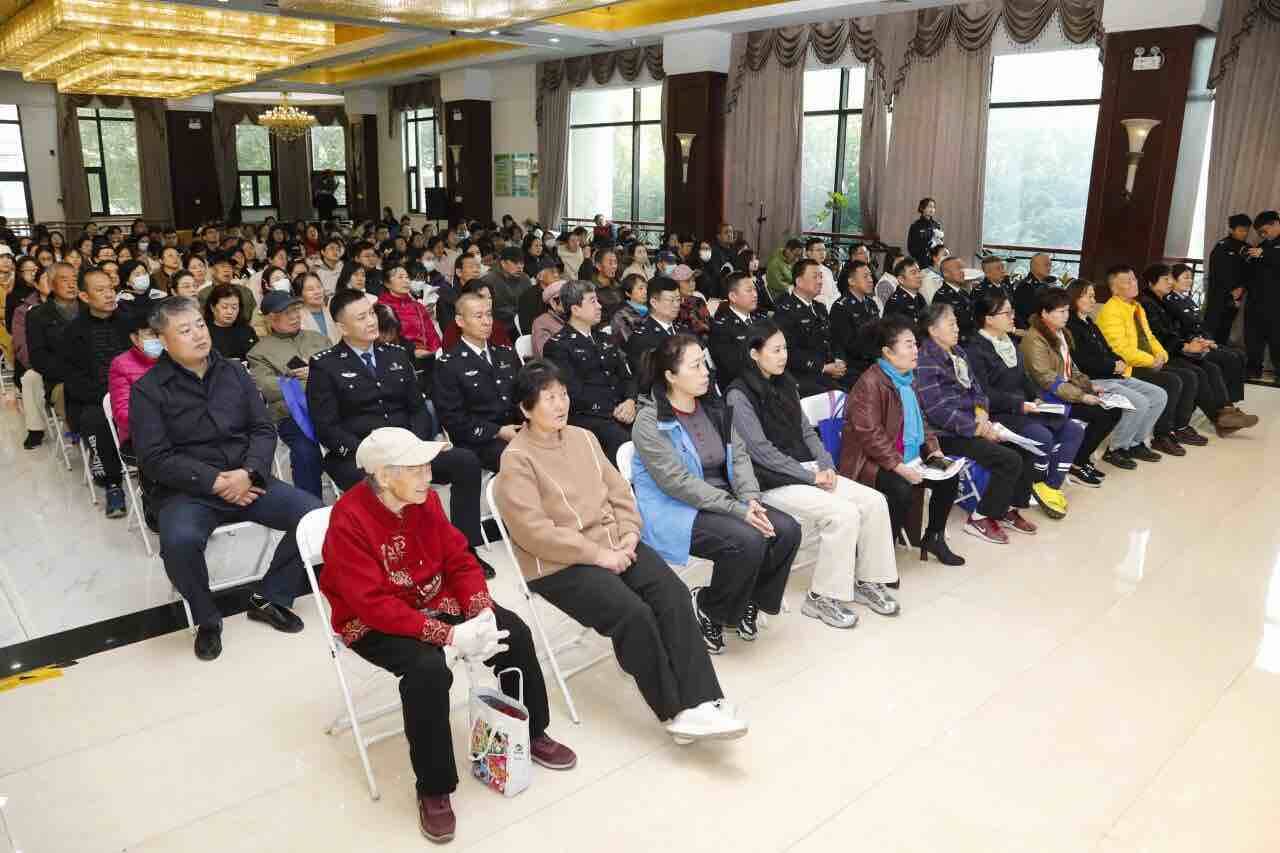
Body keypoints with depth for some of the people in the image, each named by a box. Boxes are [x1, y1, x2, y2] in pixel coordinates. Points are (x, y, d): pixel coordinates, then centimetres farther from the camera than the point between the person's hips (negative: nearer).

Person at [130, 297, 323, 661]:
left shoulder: (234, 373, 10)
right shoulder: (148, 390, -2)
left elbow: (263, 430, 5)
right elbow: (155, 458, -9)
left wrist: (248, 473, -14)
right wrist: (215, 482, -18)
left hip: (246, 480, 4)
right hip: (186, 489, -3)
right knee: (179, 541, -35)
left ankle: (270, 598, 3)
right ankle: (207, 619, -5)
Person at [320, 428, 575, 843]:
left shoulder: (425, 499, -5)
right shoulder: (348, 523, -25)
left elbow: (459, 560, 0)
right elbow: (375, 605, -30)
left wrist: (481, 611, -18)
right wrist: (448, 635, -35)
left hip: (435, 603, 6)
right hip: (374, 625, -6)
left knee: (514, 632, -8)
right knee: (429, 669, -34)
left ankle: (531, 733, 16)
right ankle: (433, 789, -13)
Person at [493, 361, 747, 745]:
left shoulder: (583, 437, 12)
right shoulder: (517, 460, -9)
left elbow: (618, 491, 15)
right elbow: (535, 532, -17)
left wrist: (629, 533, -4)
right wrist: (599, 555, -18)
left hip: (614, 544, 6)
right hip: (560, 565, -6)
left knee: (674, 594, -18)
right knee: (633, 613, -26)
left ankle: (701, 701, -19)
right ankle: (676, 711, -11)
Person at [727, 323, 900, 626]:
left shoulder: (785, 384, 13)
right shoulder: (739, 395, -11)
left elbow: (806, 431, 14)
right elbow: (761, 450, -16)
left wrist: (826, 466, -4)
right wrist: (812, 477, -15)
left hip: (805, 469, 8)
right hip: (772, 481, -7)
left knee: (874, 501, -8)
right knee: (844, 514, -25)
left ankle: (867, 580, 7)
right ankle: (821, 597, -9)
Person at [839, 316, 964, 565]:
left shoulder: (908, 379, 12)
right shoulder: (870, 382, -18)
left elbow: (920, 420, 23)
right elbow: (870, 433, -23)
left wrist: (933, 448, 6)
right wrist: (899, 467, -27)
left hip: (908, 457, 9)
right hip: (871, 460, -9)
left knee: (950, 477, 0)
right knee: (901, 489, -33)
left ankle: (934, 538, 20)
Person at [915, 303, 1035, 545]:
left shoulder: (957, 352, 12)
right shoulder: (926, 362, -15)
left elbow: (976, 388, 16)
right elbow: (938, 410, -20)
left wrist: (982, 412, -6)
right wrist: (978, 428, -18)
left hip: (972, 423, 8)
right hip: (947, 434, -8)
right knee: (1010, 460, -18)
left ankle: (1009, 508, 11)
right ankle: (980, 518, -3)